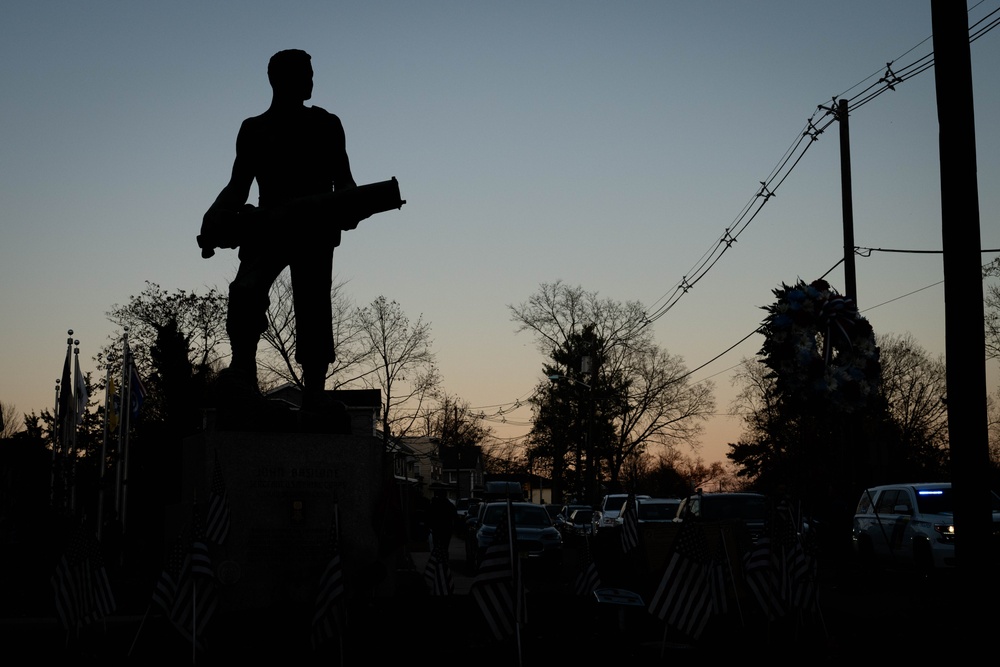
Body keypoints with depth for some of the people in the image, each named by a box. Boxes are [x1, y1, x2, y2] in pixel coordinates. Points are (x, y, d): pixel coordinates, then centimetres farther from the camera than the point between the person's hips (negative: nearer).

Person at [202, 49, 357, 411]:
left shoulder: (325, 125, 16)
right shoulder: (254, 130, 17)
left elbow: (343, 181, 14)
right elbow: (238, 188, 16)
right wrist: (214, 219, -3)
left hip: (315, 230, 0)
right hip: (268, 228, 0)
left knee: (313, 307, -8)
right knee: (246, 293, -24)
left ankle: (314, 389, -5)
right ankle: (244, 368, -12)